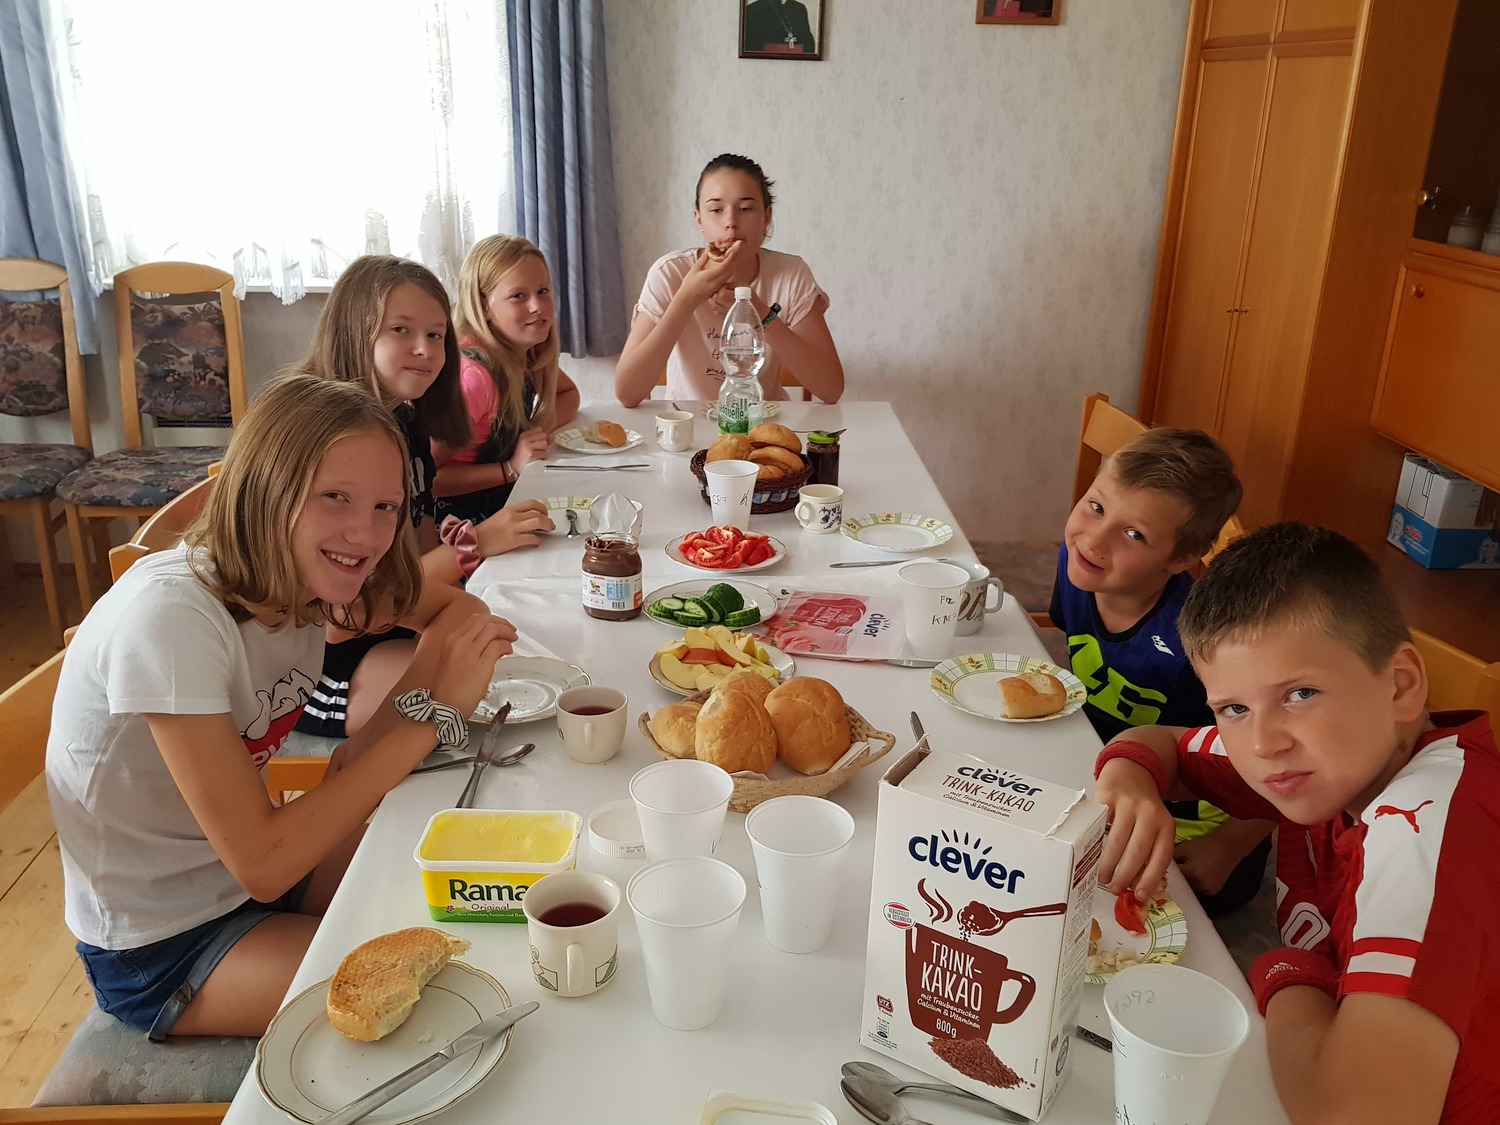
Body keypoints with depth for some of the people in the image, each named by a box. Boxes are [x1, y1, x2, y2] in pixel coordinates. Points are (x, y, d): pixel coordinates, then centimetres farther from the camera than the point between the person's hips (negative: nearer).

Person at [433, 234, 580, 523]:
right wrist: (511, 469, -25)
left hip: (506, 499, 8)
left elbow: (568, 394, 16)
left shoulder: (527, 352, -2)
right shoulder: (473, 375, -25)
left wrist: (541, 429, -4)